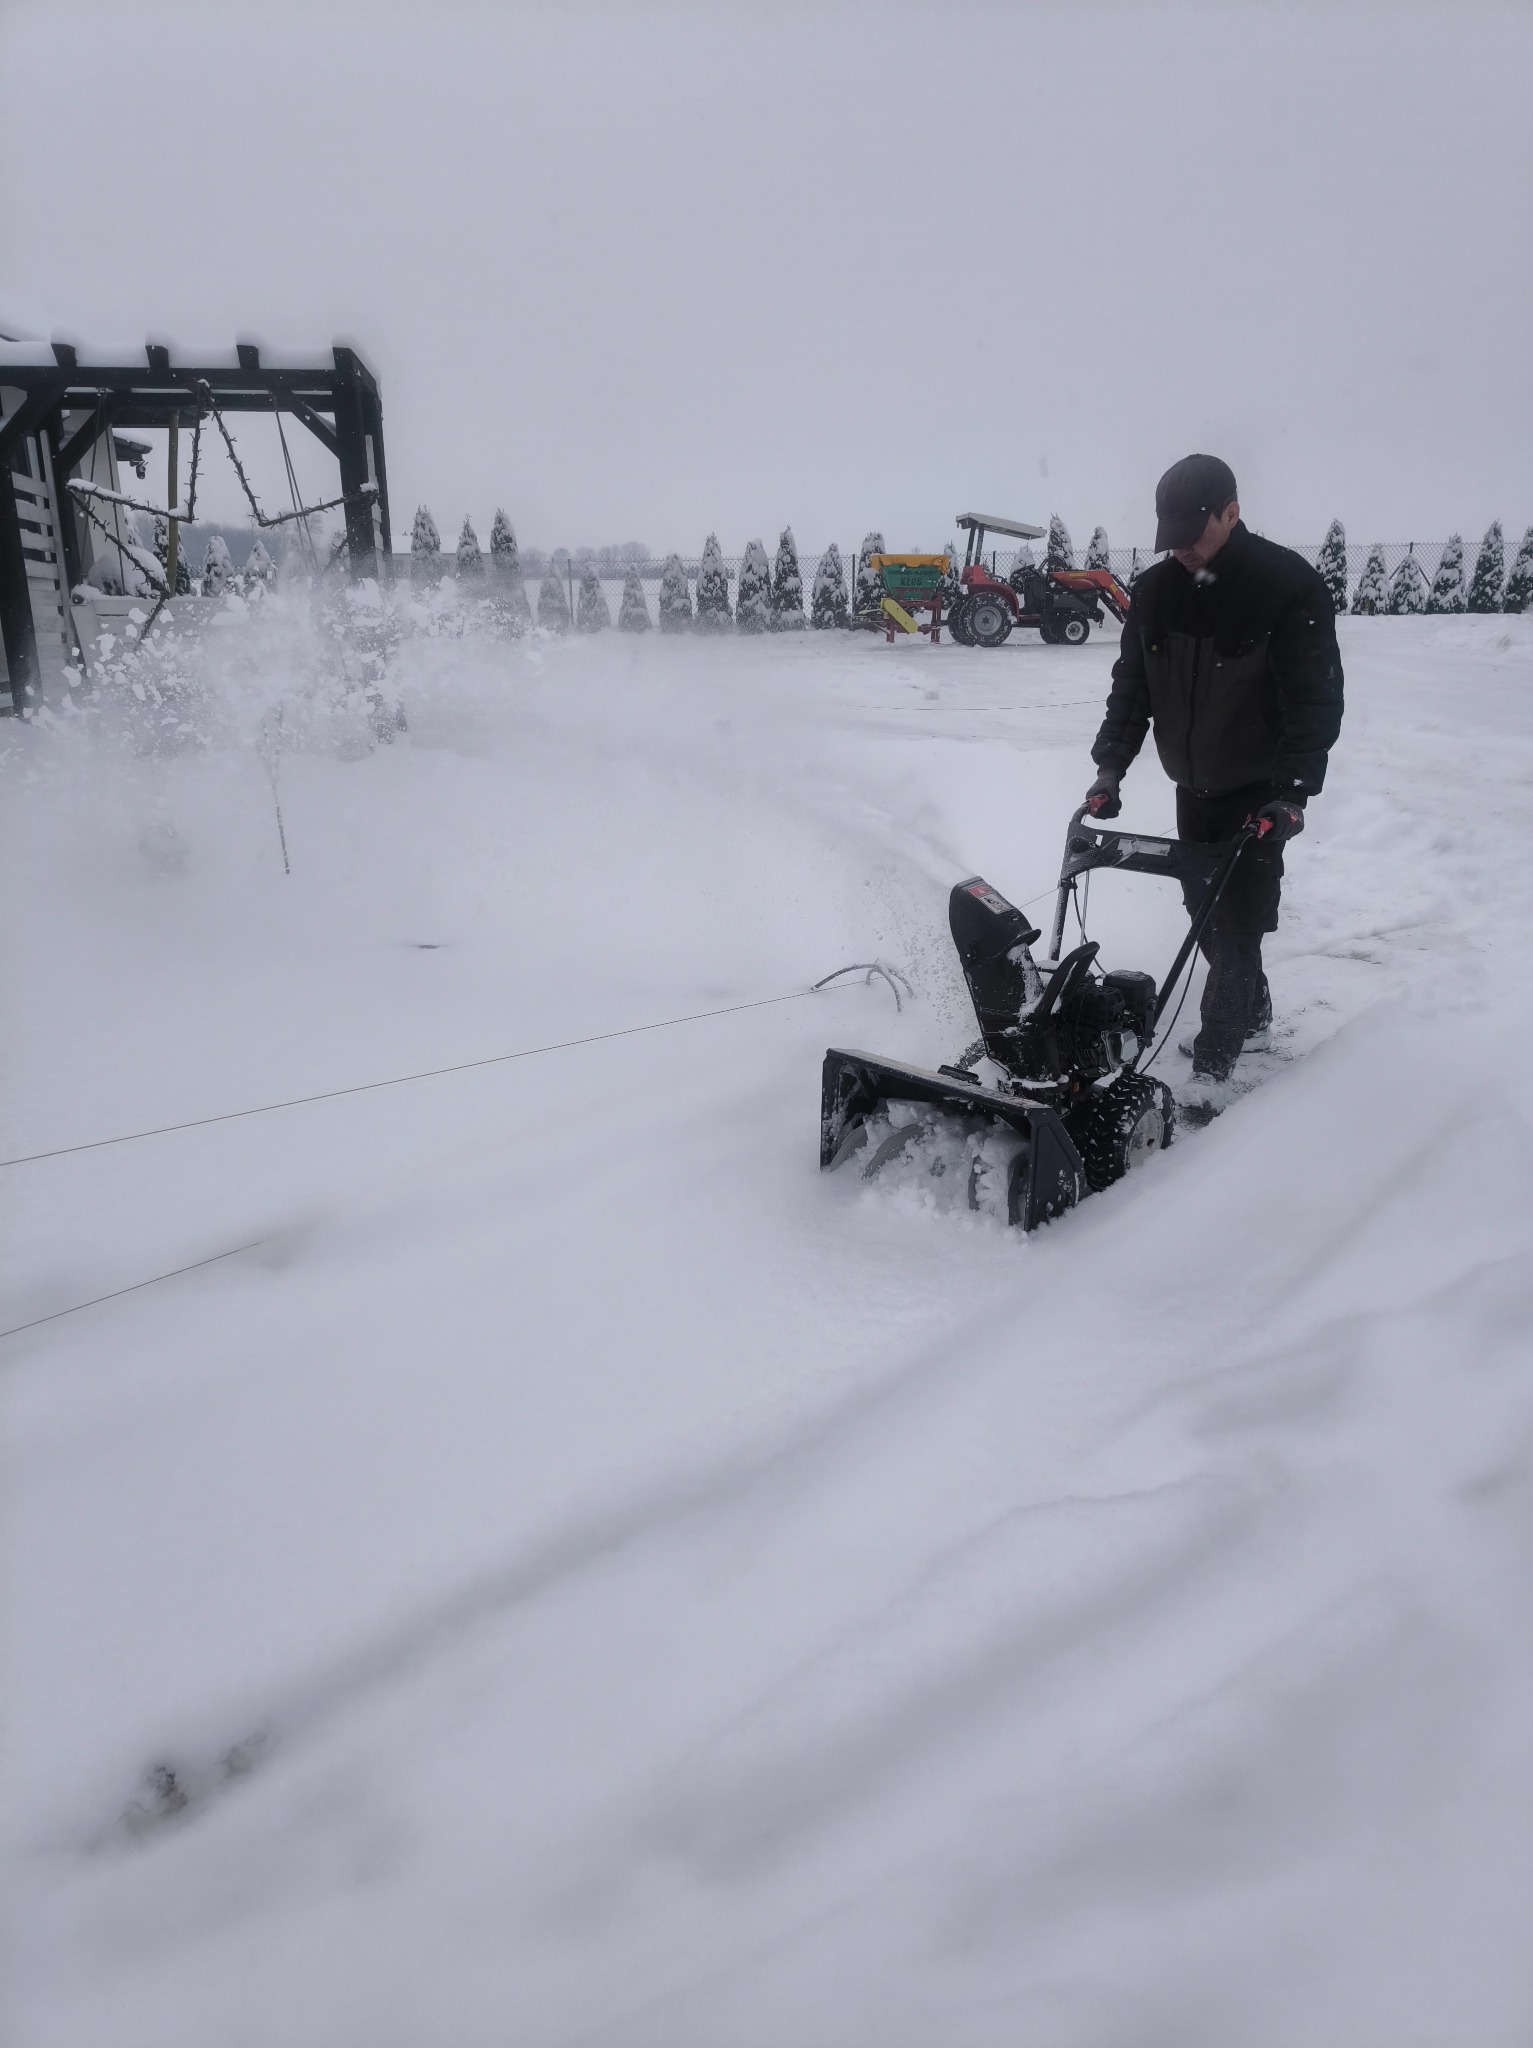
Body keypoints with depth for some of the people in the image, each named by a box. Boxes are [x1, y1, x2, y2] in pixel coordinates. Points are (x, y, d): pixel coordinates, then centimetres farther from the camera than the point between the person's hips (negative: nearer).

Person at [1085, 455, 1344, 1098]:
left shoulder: (1289, 585, -17)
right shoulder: (1155, 591, -1)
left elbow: (1317, 700, -17)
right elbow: (1131, 684, 5)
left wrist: (1293, 791, -24)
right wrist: (1110, 765, -6)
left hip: (1258, 795, -6)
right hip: (1194, 787, 6)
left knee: (1236, 924, -6)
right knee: (1206, 914, 14)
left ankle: (1213, 1062, 1)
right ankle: (1251, 1014, 35)